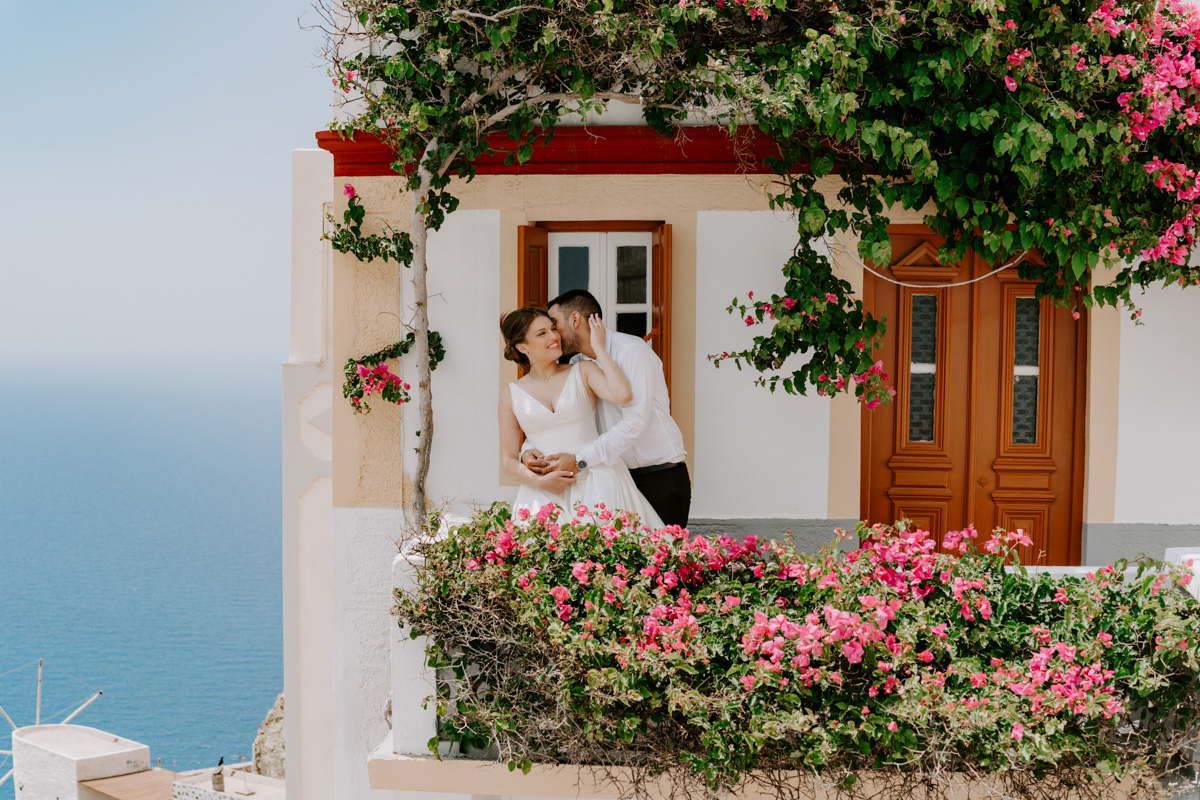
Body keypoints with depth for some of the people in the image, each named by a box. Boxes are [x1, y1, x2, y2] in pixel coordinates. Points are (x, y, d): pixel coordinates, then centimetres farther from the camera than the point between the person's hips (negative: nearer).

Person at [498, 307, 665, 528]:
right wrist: (539, 481, -9)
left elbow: (622, 394, -13)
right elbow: (508, 459, 10)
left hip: (596, 483, -1)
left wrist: (598, 347, -2)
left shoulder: (583, 372, 8)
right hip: (546, 492, 1)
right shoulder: (511, 396, 10)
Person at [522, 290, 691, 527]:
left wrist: (580, 459, -29)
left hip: (661, 479, -6)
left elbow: (635, 421, -24)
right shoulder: (578, 365, 10)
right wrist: (528, 452, -13)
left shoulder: (631, 350, -13)